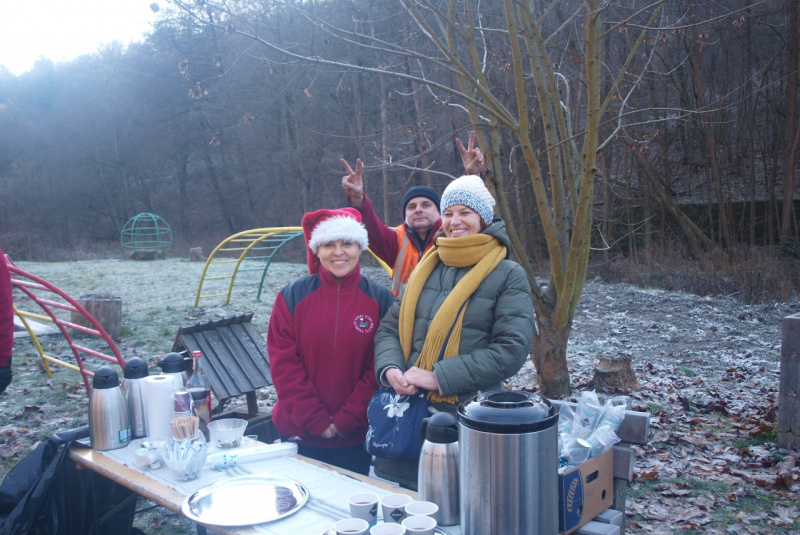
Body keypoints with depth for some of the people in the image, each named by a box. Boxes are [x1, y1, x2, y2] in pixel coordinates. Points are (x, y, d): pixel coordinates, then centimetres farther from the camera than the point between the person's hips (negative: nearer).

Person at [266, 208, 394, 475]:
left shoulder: (381, 299, -4)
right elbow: (283, 363, -6)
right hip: (299, 435, 1)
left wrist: (345, 421, -11)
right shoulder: (293, 296, -3)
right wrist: (317, 421, -11)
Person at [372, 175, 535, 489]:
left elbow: (511, 348, -13)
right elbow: (390, 327, 11)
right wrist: (390, 369, -10)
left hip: (469, 415, -4)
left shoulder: (509, 276, -4)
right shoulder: (427, 268, 11)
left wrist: (440, 377, -17)